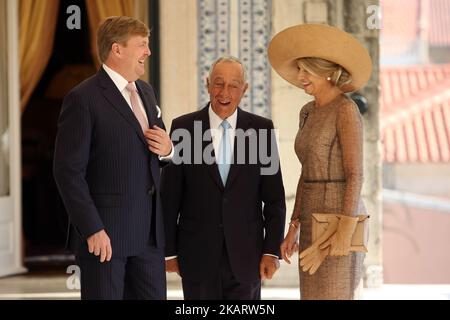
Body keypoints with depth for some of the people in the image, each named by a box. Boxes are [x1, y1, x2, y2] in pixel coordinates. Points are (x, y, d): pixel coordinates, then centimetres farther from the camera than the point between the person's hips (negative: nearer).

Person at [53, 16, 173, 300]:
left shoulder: (146, 92, 14)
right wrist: (92, 229, -17)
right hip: (105, 233, -7)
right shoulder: (83, 98, -10)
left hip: (149, 232, 7)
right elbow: (69, 171, -13)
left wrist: (167, 149, 1)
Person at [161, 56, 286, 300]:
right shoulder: (183, 127, -1)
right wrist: (169, 251, 0)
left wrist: (272, 250, -2)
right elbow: (169, 197, 1)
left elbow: (274, 198, 3)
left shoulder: (260, 129, 2)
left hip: (245, 253, 1)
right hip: (197, 253, 0)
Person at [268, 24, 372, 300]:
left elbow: (355, 175, -17)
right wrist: (294, 228, 15)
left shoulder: (346, 109, -13)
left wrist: (345, 232, -23)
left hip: (338, 220, -9)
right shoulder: (309, 112, 15)